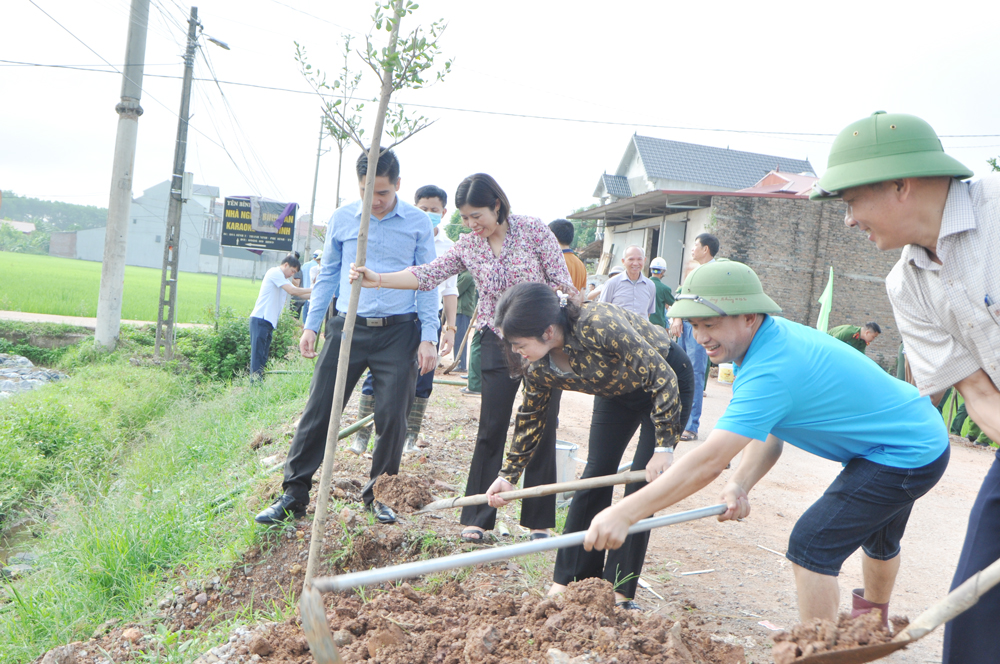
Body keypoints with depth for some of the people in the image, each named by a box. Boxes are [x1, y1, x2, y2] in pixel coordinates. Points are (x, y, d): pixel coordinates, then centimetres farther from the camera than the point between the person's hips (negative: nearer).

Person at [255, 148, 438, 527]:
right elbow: (328, 275, 14)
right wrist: (311, 325, 9)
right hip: (348, 328, 2)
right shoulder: (341, 219, 7)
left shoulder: (418, 222, 1)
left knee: (392, 417, 1)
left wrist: (429, 338, -3)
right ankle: (294, 495, 11)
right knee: (318, 410, 1)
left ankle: (377, 495, 20)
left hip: (398, 331, -1)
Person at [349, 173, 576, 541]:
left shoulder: (534, 230, -8)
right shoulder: (468, 244, 2)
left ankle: (539, 520, 16)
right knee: (491, 428, 0)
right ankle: (477, 518, 11)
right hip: (498, 342, 2)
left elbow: (561, 282, -6)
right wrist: (378, 279, -16)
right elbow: (429, 274, -5)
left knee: (542, 429, 4)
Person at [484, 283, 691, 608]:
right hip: (617, 389, 6)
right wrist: (509, 474, 0)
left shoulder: (601, 326, -40)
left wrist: (664, 446, -30)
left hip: (668, 383, -6)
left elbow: (663, 377, -33)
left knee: (641, 487, -8)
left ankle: (620, 590, 3)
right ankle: (568, 579, 11)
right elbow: (529, 417, -1)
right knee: (595, 476, 2)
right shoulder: (539, 366, -17)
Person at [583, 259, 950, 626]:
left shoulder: (770, 372, -35)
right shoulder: (778, 332, -5)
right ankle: (875, 621, 60)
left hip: (906, 455, -10)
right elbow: (769, 433, -4)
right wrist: (740, 484, -21)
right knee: (877, 538, 33)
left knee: (811, 547, -15)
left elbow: (708, 461, -41)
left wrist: (624, 513, -43)